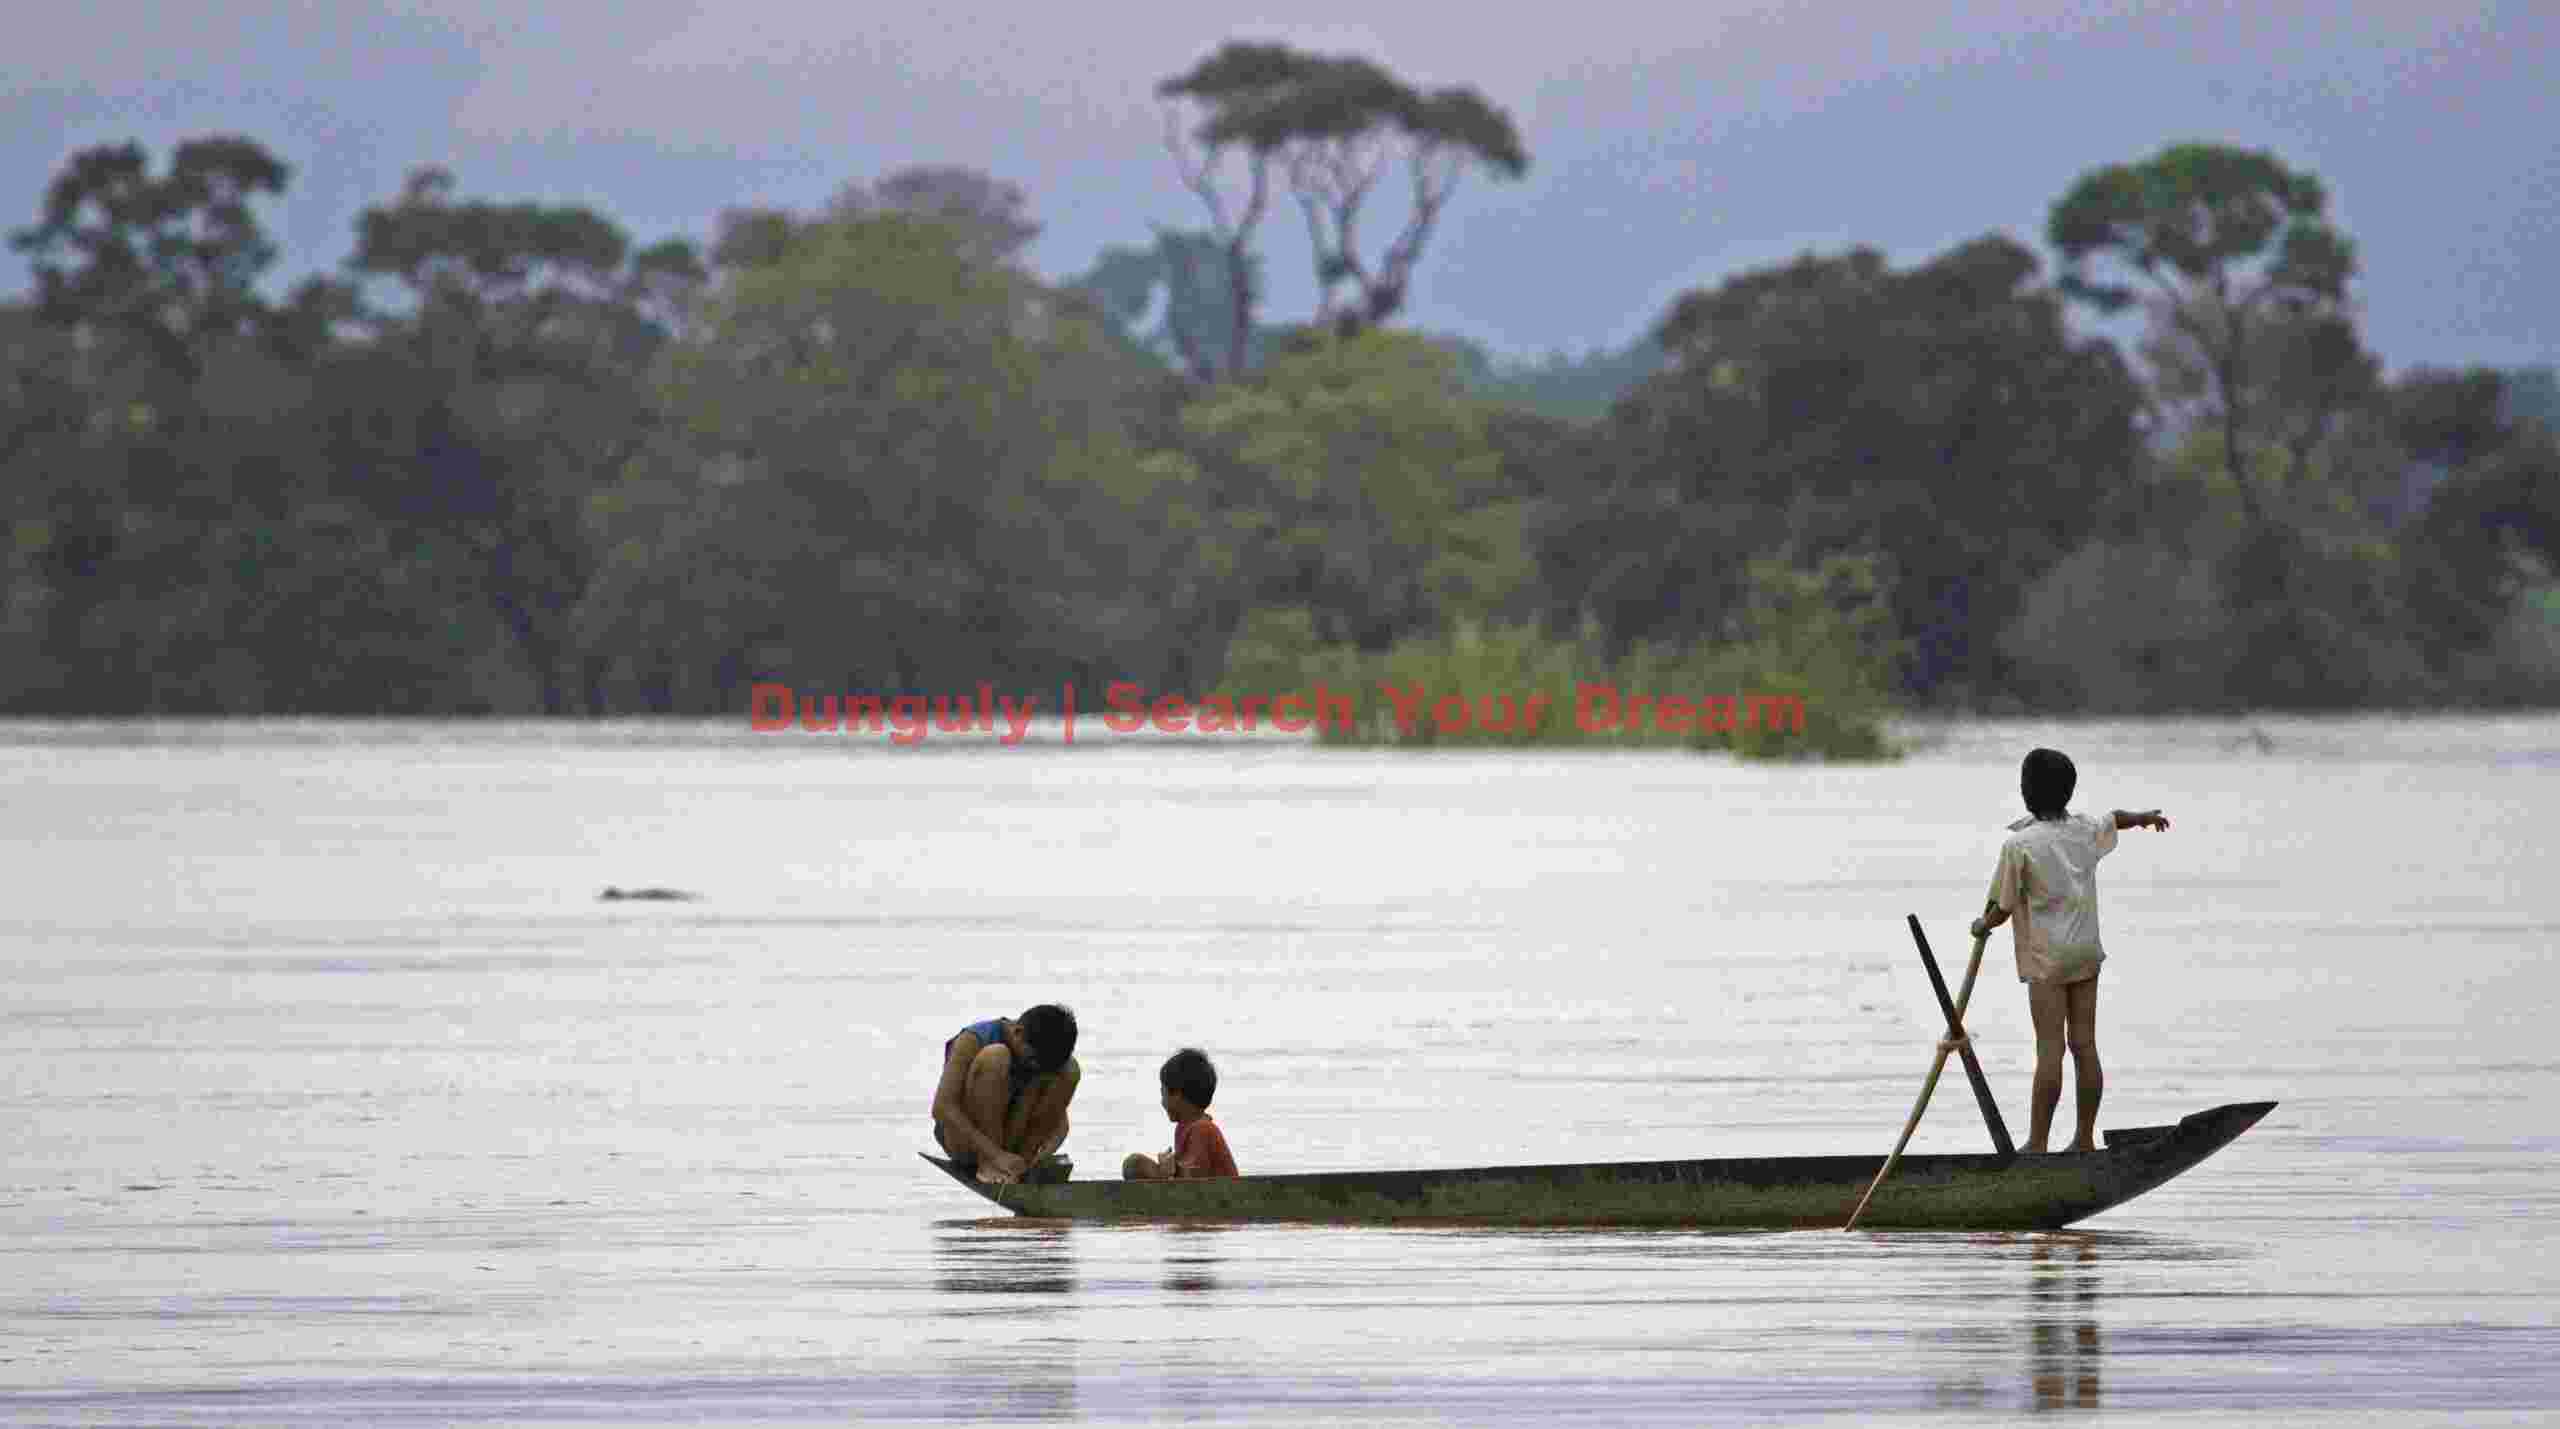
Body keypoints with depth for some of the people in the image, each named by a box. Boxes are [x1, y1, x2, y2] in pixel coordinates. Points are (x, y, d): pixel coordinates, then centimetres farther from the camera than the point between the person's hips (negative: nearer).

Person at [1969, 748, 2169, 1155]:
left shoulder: (2020, 844, -14)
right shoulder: (2085, 830, 4)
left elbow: (2002, 908, -9)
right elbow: (2117, 818, 29)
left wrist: (1982, 925, 13)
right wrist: (2144, 817, 51)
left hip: (2046, 957, -6)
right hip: (2086, 951, 6)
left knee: (2050, 1049, -9)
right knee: (2084, 1045, 8)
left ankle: (2038, 1143, -9)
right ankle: (2085, 1139, 11)